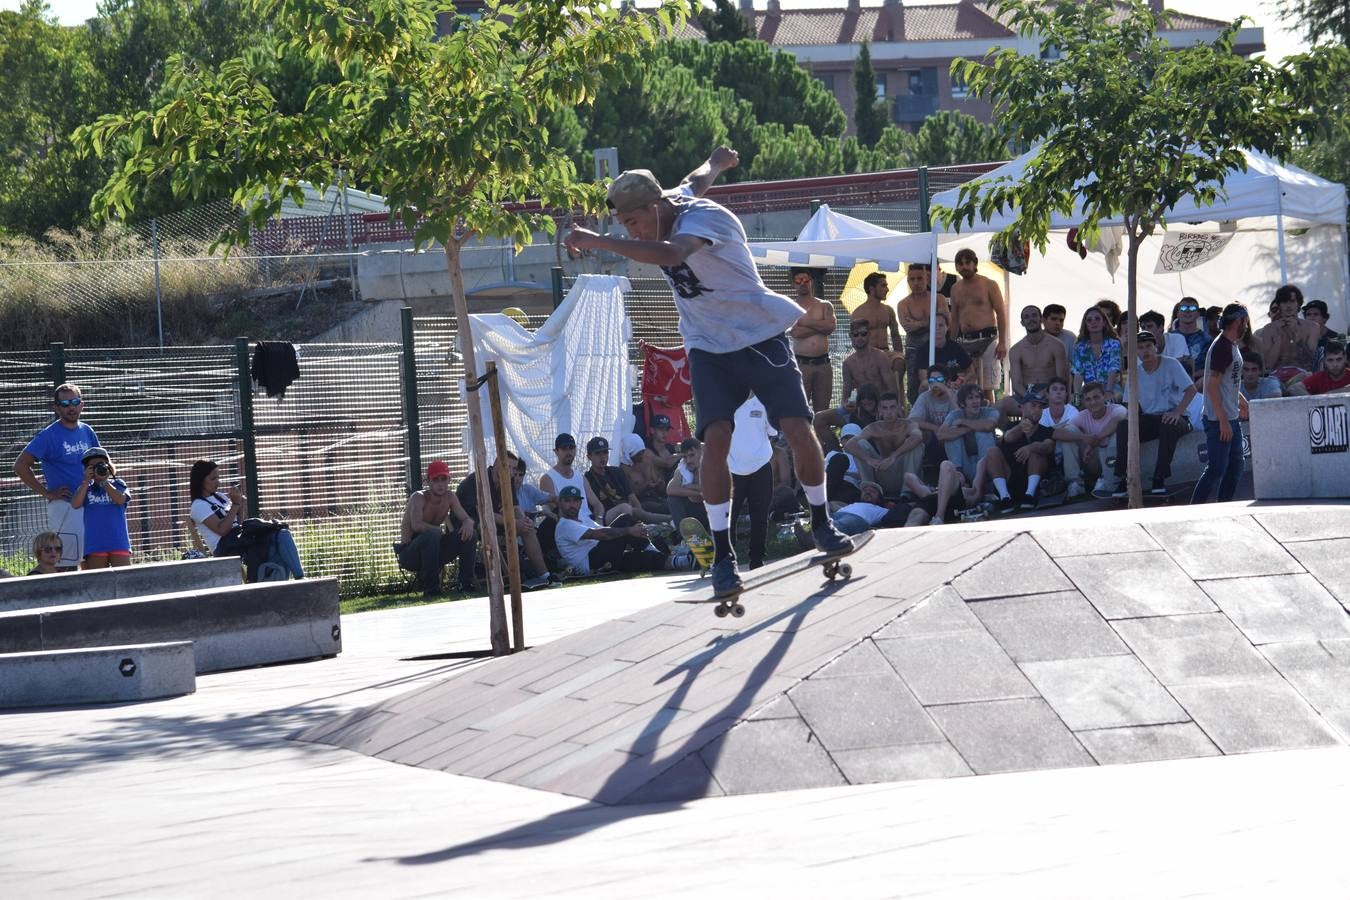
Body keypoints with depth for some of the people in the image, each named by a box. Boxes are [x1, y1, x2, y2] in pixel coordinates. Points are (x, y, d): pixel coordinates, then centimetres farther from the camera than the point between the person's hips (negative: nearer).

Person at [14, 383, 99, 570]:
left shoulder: (87, 432, 11)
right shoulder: (49, 436, -9)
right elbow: (20, 466, -14)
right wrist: (47, 493, -13)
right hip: (64, 505, -7)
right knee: (66, 565, -11)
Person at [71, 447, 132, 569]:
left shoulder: (118, 485, 7)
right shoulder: (86, 489, 9)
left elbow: (120, 499, -14)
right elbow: (75, 504, -8)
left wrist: (104, 481, -10)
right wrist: (87, 481, -9)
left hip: (118, 542, -1)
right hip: (95, 544, 1)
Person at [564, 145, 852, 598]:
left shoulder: (706, 217, -26)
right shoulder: (674, 200, -1)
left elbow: (669, 254, -47)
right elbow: (697, 179, 24)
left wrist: (596, 241, -50)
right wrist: (717, 161, 48)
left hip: (761, 336, -5)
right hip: (709, 348, 5)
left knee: (799, 430, -11)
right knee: (716, 438, -15)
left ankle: (821, 525, 14)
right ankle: (722, 553, -16)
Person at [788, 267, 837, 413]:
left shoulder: (825, 306, 15)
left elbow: (831, 327, -4)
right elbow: (796, 332, -9)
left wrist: (805, 322, -4)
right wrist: (820, 326, -3)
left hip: (823, 363, 3)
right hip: (802, 363, -3)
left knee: (822, 410, 1)